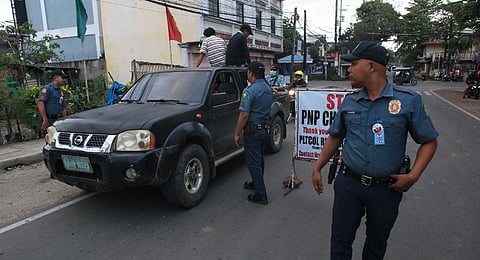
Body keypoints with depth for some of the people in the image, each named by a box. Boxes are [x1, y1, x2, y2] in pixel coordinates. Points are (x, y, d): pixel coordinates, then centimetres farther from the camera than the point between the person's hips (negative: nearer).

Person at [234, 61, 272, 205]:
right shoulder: (268, 89, 8)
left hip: (253, 129, -8)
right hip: (265, 127, 9)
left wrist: (237, 134, -15)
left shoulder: (250, 90, -19)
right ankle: (256, 183, 39)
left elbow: (244, 115, -22)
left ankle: (261, 195, 3)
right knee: (259, 159, 22)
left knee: (253, 162, -1)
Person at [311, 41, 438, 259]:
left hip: (387, 189, -1)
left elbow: (429, 141, -2)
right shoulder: (349, 101, 1)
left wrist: (413, 175, -14)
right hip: (349, 184, 2)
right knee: (340, 241, 10)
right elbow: (335, 137, 11)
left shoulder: (408, 100, -8)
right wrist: (317, 168, 8)